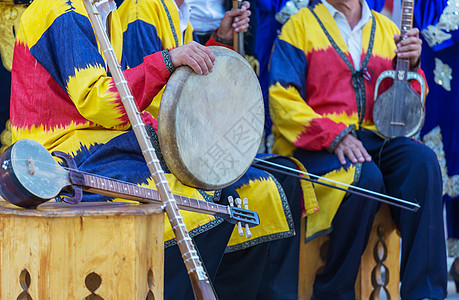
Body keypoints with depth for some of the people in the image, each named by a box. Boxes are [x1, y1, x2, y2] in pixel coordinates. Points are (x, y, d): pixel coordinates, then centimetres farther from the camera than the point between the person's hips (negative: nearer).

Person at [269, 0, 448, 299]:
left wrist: (410, 65, -4)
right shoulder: (301, 25, 5)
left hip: (372, 138, 4)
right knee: (365, 176, -34)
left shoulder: (387, 29, 19)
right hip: (312, 145, -4)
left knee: (423, 160, -26)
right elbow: (282, 100, -7)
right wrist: (334, 135, -19)